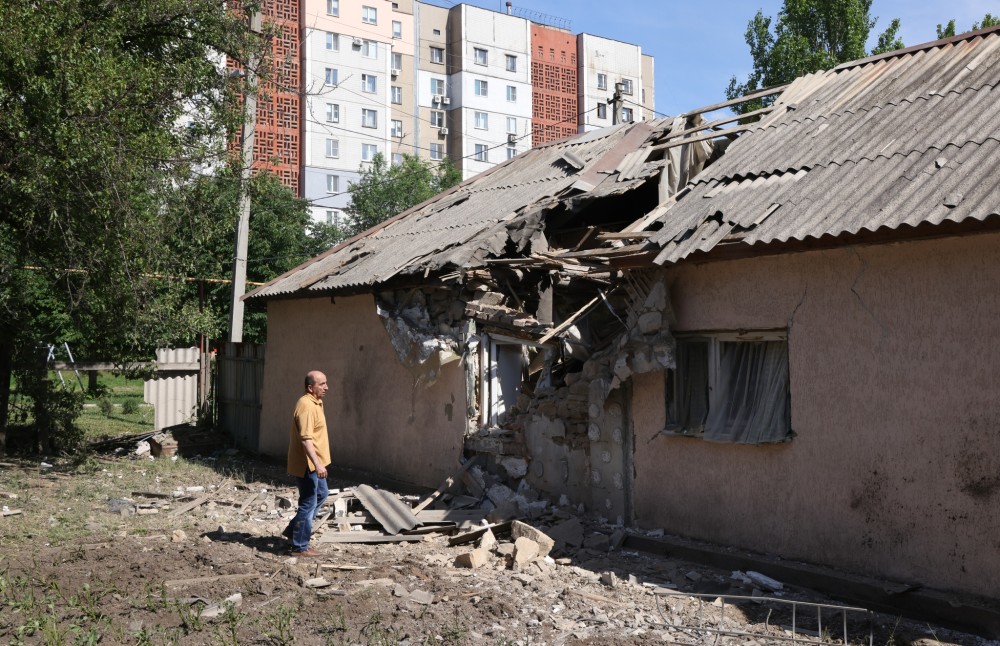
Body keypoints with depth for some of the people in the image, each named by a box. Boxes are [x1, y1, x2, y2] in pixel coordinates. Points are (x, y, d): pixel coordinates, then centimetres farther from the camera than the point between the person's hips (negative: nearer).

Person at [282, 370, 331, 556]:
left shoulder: (315, 402, 11)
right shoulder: (306, 406, -22)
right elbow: (306, 439, -29)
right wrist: (317, 464, -34)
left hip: (314, 463, 11)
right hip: (307, 464, -11)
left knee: (321, 494, 22)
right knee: (308, 503, -2)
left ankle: (292, 530, 30)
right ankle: (300, 547, 8)